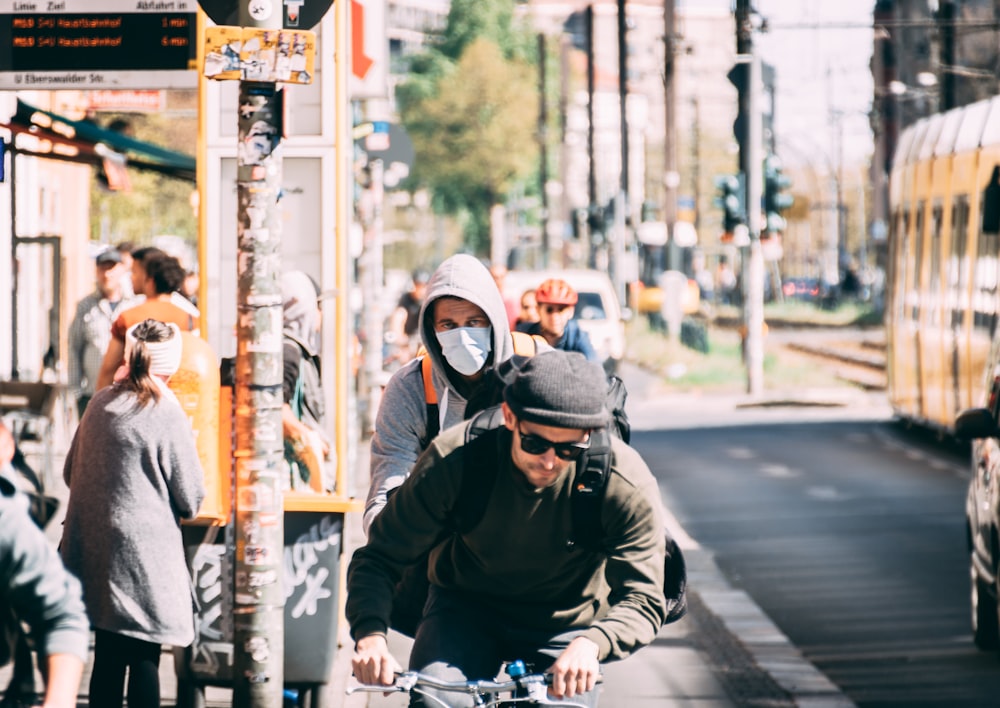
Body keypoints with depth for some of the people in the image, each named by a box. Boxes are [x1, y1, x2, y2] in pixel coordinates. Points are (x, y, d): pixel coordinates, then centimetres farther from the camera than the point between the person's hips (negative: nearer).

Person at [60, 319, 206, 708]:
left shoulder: (100, 403, 6)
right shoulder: (167, 413, -12)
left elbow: (70, 472, 17)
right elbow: (190, 497, -6)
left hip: (93, 547, 6)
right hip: (145, 553, -6)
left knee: (108, 656, 11)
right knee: (144, 661, 0)